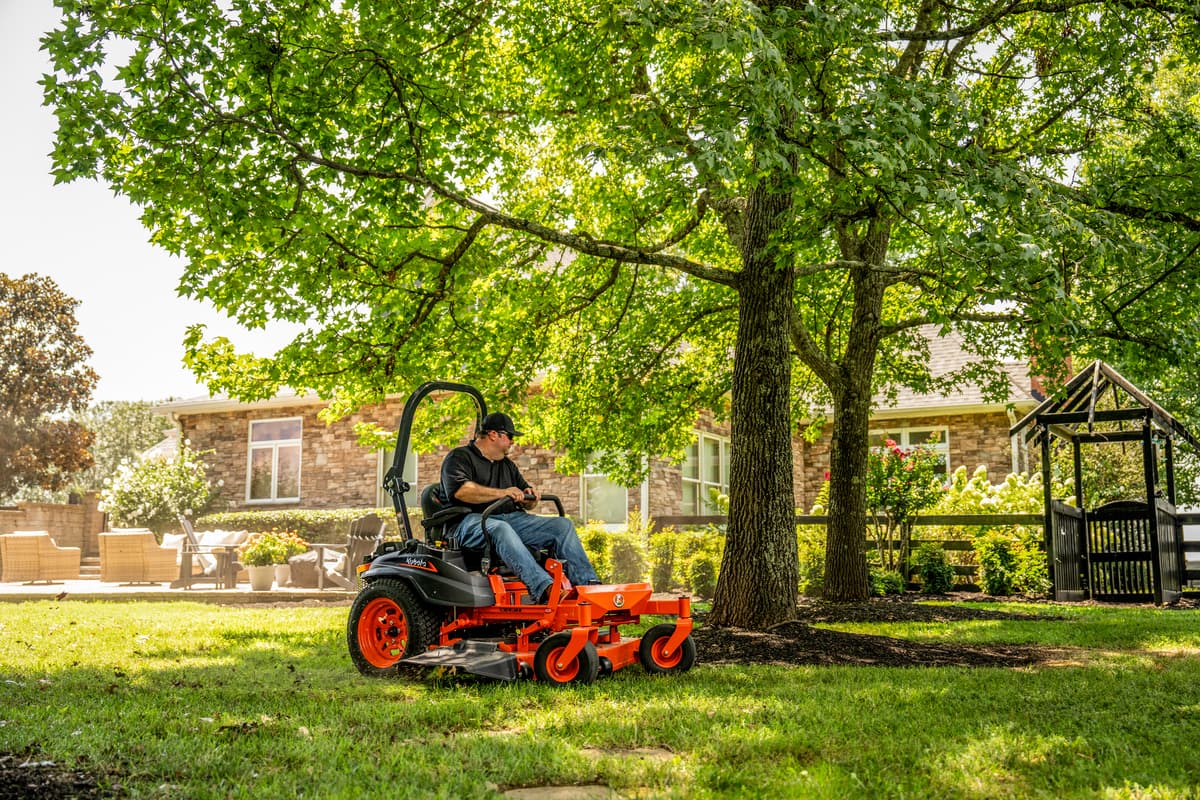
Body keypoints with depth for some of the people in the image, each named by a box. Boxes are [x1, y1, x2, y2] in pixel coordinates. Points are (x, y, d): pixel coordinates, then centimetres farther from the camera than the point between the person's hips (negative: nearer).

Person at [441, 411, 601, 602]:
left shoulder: (507, 465, 30)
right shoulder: (459, 457, 5)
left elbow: (525, 502, 33)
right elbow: (460, 490, -15)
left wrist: (529, 497, 6)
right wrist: (502, 493, -21)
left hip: (511, 519, 7)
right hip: (472, 521, -7)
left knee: (563, 525, -10)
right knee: (500, 529, -42)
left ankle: (588, 584, -24)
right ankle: (545, 589, -57)